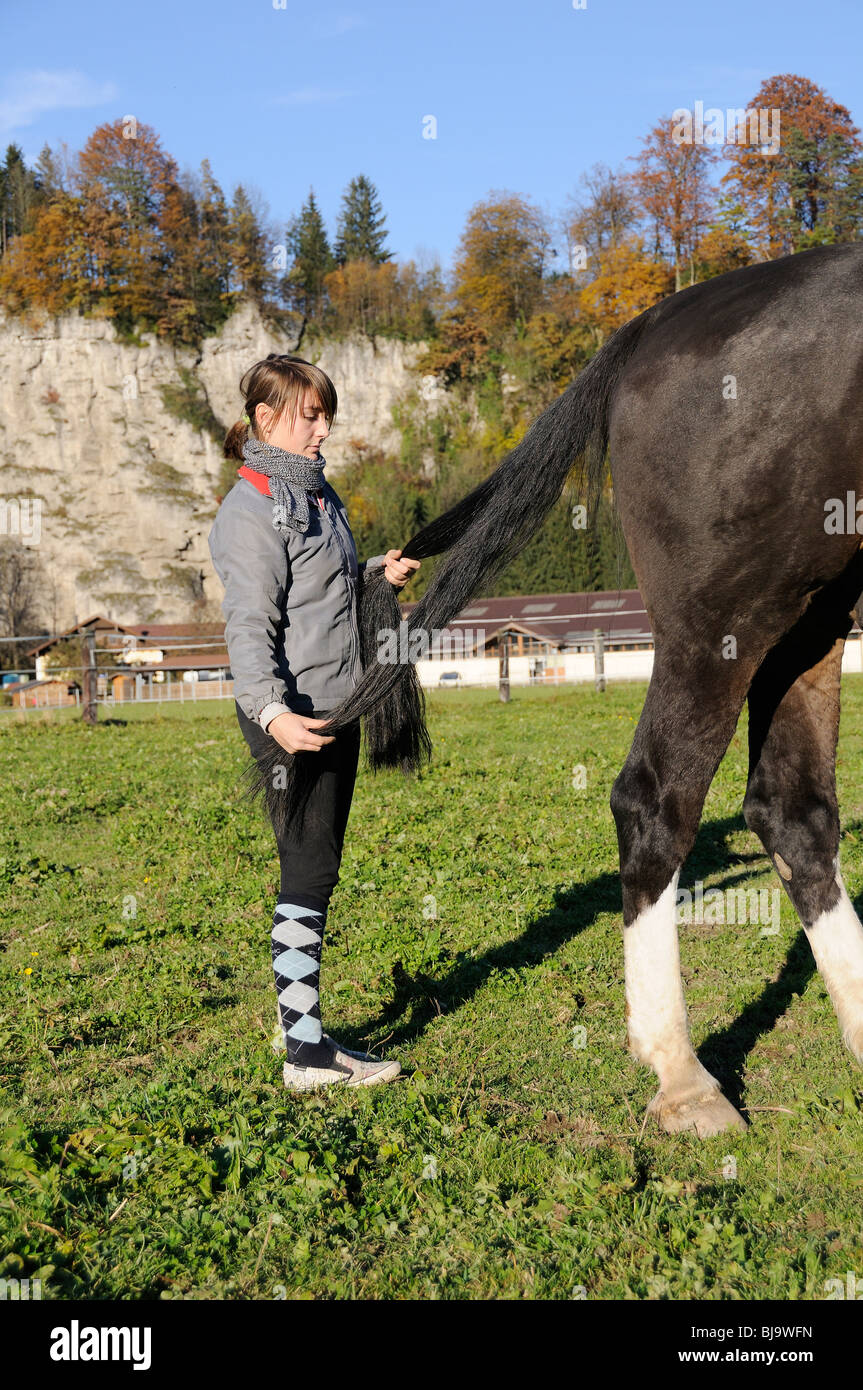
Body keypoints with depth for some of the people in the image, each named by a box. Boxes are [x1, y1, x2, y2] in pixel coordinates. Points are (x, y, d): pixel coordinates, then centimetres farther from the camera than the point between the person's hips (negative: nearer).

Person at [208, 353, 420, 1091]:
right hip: (290, 719, -9)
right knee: (310, 871, -5)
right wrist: (271, 712, -36)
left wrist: (378, 573, 14)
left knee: (318, 869, 13)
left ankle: (304, 1027, 25)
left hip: (337, 709, 9)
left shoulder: (318, 490, 14)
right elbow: (249, 625, -23)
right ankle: (305, 1049, 3)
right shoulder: (254, 508, -14)